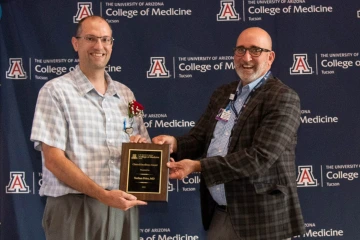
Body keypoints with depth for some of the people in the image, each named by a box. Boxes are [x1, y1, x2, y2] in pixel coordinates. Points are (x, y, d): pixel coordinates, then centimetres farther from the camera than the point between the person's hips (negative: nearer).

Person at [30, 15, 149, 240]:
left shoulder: (126, 94, 12)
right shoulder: (56, 91, -3)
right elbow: (53, 160, -11)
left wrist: (143, 145, -5)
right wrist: (102, 194, -20)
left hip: (123, 207, 5)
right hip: (75, 209, -5)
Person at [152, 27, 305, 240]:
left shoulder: (283, 98, -11)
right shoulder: (222, 94, 13)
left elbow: (260, 157, -21)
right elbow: (200, 139, 14)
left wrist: (198, 166, -23)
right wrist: (175, 143, -9)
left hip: (260, 216, -6)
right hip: (218, 213, 6)